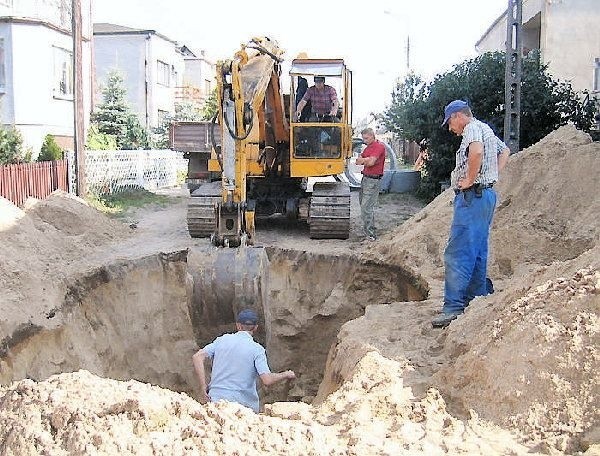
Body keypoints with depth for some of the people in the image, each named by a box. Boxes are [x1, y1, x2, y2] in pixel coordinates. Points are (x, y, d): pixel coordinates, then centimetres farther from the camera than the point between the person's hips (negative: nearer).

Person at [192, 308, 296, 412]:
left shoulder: (222, 339, 7)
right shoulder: (257, 349, -4)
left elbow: (197, 357, 1)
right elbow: (267, 380, -12)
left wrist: (203, 389, 2)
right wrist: (285, 375, 6)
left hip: (216, 399, 3)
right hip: (243, 405, -3)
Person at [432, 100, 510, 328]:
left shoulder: (472, 128, -9)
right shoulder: (486, 129, 21)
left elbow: (476, 151, -31)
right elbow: (504, 151, 35)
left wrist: (470, 179, -19)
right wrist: (492, 175, 21)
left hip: (472, 196, -11)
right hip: (486, 194, 11)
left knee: (457, 253, -13)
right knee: (478, 251, 14)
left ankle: (453, 307, -15)